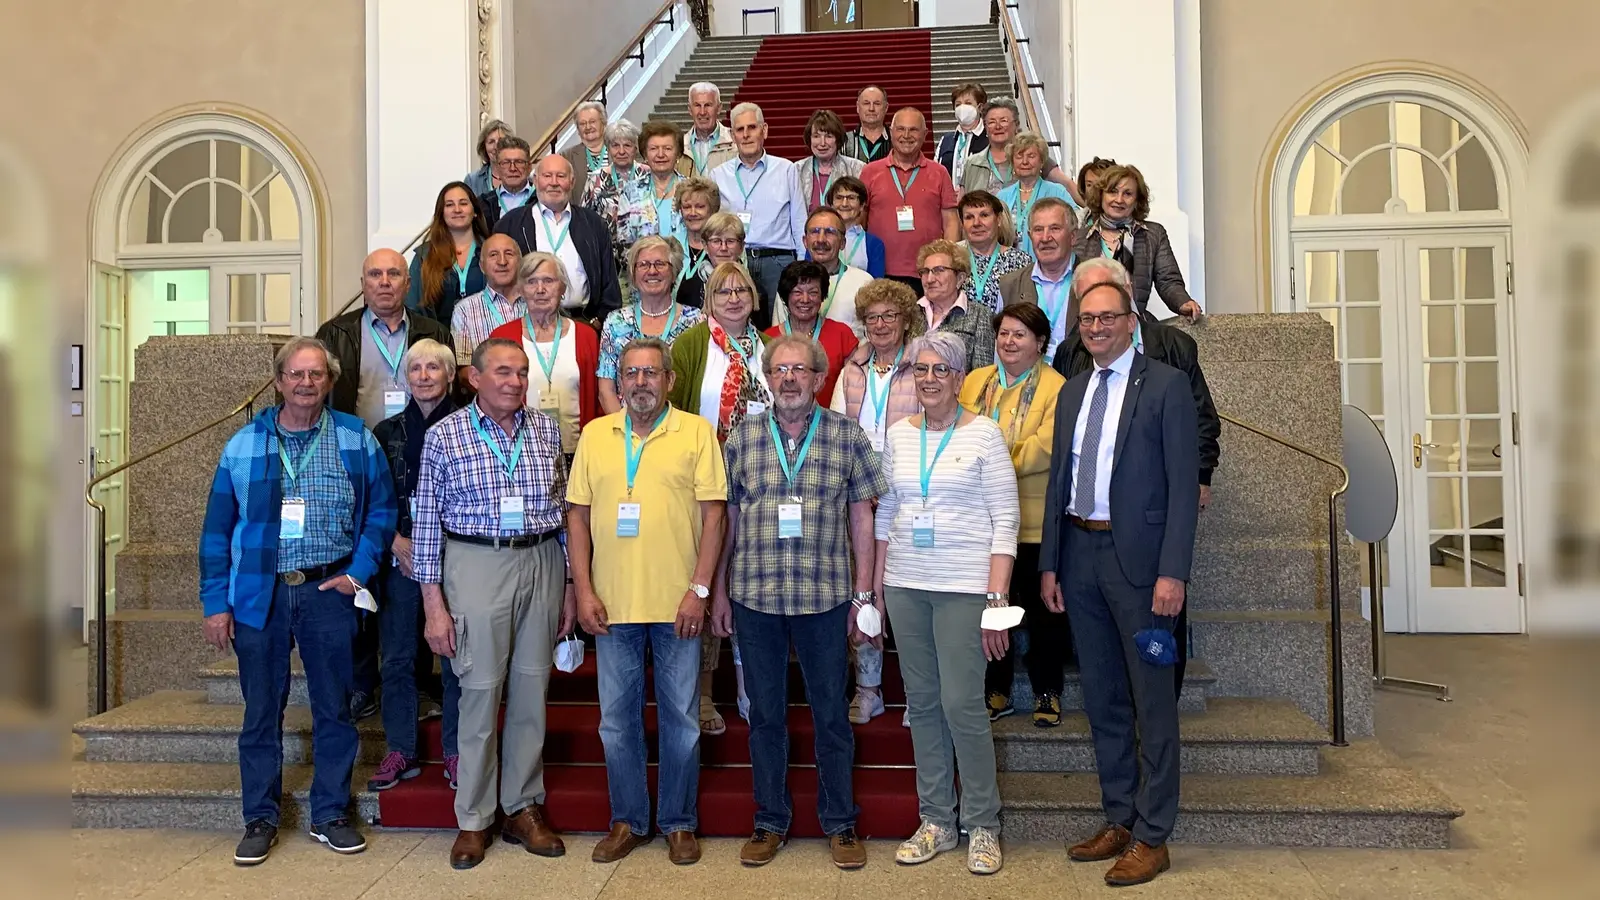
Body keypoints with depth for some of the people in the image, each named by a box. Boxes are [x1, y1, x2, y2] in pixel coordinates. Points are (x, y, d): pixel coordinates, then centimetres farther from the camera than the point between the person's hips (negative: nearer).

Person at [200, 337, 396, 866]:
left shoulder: (357, 441, 2)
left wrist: (359, 571, -4)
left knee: (334, 708, 7)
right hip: (258, 595, 1)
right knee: (261, 712, 9)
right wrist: (215, 603, 0)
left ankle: (330, 814, 21)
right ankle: (260, 818, 23)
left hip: (327, 591, 0)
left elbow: (381, 511, 6)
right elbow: (217, 529, 4)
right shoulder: (243, 446, 3)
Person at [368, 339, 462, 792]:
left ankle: (456, 752, 14)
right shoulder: (387, 431, 9)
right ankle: (400, 751, 19)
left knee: (456, 657, 2)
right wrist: (397, 541, -5)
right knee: (397, 657, 7)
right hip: (399, 557, 3)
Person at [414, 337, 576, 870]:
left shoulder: (546, 430, 7)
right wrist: (434, 605, -6)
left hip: (542, 562, 3)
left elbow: (563, 510, 11)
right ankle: (474, 820, 15)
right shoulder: (445, 436, -1)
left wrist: (571, 586, 9)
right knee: (480, 693, 1)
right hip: (477, 565, -3)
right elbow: (427, 523, -1)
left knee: (532, 690, 9)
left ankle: (524, 808, 22)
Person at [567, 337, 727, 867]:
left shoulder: (697, 432, -1)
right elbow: (578, 515, 7)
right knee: (617, 718, 11)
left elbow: (713, 514, -4)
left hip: (676, 603, -2)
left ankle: (679, 823, 22)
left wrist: (699, 589, -10)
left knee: (680, 718, 7)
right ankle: (627, 821, 26)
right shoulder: (595, 434, 8)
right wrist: (584, 590, -1)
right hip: (612, 603, 3)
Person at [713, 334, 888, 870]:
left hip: (825, 597, -1)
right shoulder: (742, 437, 4)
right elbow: (728, 518, 8)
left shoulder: (846, 435, 1)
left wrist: (863, 593, 0)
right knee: (765, 713, 11)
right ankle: (770, 821, 25)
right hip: (754, 598, 1)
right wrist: (719, 591, 7)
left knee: (831, 713, 8)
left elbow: (861, 518, 3)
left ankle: (840, 823, 23)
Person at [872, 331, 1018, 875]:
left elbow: (1005, 522, -6)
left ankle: (982, 825, 12)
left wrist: (997, 599, -12)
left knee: (962, 704, -6)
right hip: (905, 585, 5)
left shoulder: (983, 433, -3)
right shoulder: (898, 434, 9)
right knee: (921, 702, 10)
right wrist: (876, 585, 10)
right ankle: (936, 821, 22)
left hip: (964, 586, -4)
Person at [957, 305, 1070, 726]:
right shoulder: (975, 380, 12)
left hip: (1035, 521, -4)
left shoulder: (1055, 388, -7)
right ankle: (996, 691, 25)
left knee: (1043, 611, 7)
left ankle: (1047, 692, 23)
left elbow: (1043, 449, -17)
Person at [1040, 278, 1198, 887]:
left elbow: (1183, 483, -10)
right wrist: (1049, 564, 9)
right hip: (1080, 552, 6)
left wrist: (1172, 573, -16)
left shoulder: (1166, 385, -5)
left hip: (1138, 555, -6)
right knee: (1102, 697, 13)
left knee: (1152, 698, 2)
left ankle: (1152, 837, 12)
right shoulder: (1072, 392, 14)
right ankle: (1118, 821, 26)